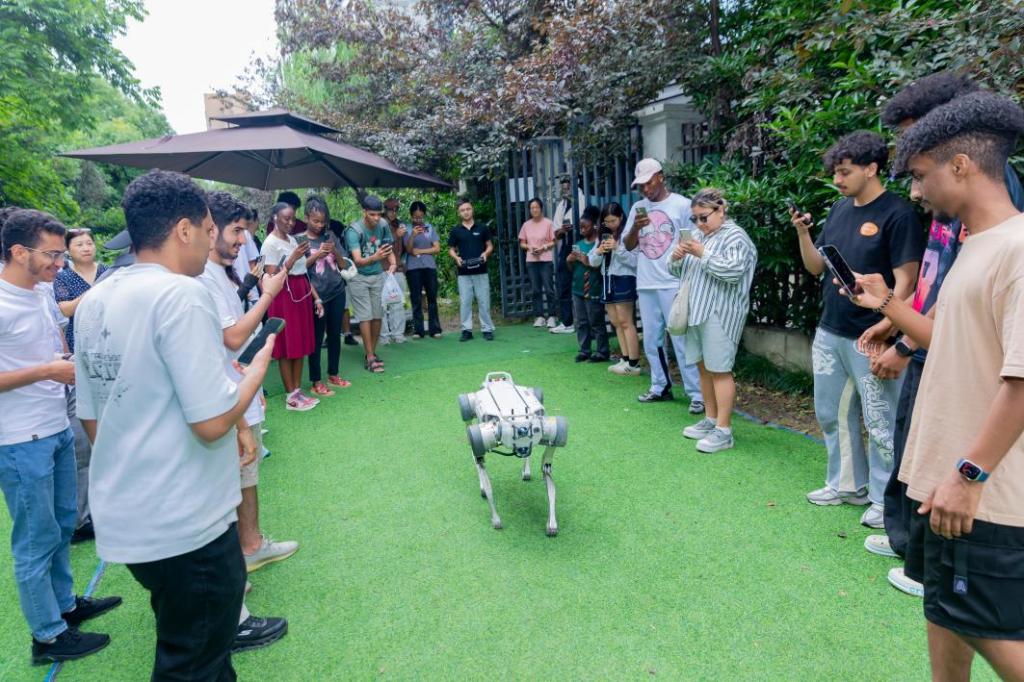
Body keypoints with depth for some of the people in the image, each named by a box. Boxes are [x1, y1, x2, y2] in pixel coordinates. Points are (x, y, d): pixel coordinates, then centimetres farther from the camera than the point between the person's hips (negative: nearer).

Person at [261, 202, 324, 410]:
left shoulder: (292, 239, 14)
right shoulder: (270, 243, -8)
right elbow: (272, 277, -15)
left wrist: (316, 297, 11)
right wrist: (293, 258, -21)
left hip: (302, 294, 7)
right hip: (284, 296, -7)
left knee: (300, 345, 10)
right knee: (286, 346, -1)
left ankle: (298, 391, 18)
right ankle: (290, 396, 6)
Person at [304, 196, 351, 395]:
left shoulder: (330, 236, 10)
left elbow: (344, 264, 9)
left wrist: (335, 250, -9)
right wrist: (317, 254, -15)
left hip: (337, 292, 4)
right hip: (317, 295, -4)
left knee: (335, 334, 11)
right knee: (317, 337, 0)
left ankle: (333, 374, 25)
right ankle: (316, 382, 7)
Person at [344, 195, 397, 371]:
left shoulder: (383, 225, -9)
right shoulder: (354, 231, -24)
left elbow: (389, 249, 2)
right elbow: (358, 261, -33)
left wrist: (393, 263, -19)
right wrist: (374, 257, -52)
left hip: (378, 275, 4)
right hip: (358, 277, -4)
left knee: (378, 315, 5)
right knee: (366, 316, -6)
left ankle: (372, 352, 19)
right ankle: (370, 357, -2)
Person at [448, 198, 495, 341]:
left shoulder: (482, 228, 6)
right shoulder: (455, 231, 6)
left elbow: (490, 245, 11)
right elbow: (451, 249, 11)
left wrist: (486, 253, -10)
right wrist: (456, 258, -9)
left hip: (481, 271, 0)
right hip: (463, 273, 1)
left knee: (484, 301, 1)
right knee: (465, 302, 3)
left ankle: (487, 329, 8)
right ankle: (466, 330, 10)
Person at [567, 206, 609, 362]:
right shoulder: (578, 245, 10)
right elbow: (571, 270, 16)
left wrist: (588, 262, -19)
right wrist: (569, 261, -4)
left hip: (593, 291, -7)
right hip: (577, 290, 7)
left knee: (596, 323, 0)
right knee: (581, 322, 10)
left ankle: (602, 352, 7)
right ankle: (584, 350, 18)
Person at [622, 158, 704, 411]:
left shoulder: (682, 205, -3)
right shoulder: (638, 208, 12)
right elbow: (628, 245, 13)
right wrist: (635, 228, -8)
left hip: (673, 284, -5)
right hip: (645, 285, 6)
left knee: (681, 339, -6)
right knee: (651, 340, 11)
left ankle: (697, 394, 0)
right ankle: (660, 387, 24)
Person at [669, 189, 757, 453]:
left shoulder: (735, 236, -7)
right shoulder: (698, 235, 18)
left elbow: (733, 272, -21)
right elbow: (678, 271, 21)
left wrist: (702, 254, -19)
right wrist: (677, 257, -1)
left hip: (720, 314, -8)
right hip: (697, 312, 8)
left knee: (719, 370, -6)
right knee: (704, 367, 14)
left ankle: (724, 431, 0)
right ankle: (710, 420, 26)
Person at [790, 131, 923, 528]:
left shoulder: (897, 213, -10)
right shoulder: (840, 209, 10)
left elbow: (905, 280, -14)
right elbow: (815, 266, 13)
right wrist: (802, 231, -3)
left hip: (869, 338, -7)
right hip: (829, 333, 8)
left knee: (880, 423, 3)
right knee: (831, 414, 16)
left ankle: (885, 500, 18)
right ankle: (847, 485, 32)